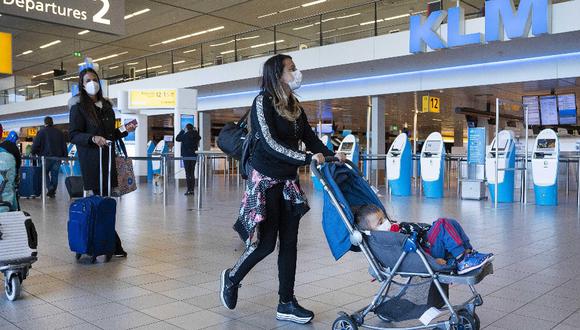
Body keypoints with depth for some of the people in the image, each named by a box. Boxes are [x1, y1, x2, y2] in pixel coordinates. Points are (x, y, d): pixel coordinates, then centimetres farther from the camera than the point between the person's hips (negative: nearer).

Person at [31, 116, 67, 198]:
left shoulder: (41, 132, -2)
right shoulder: (59, 132, 11)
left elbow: (35, 145, -6)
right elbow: (64, 146, 12)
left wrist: (33, 153, 11)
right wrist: (65, 157, 16)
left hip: (46, 157, -3)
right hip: (57, 157, 3)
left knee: (45, 173, 10)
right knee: (54, 174, 8)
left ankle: (50, 187, -9)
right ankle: (53, 191, 7)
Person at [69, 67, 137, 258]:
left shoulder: (106, 106, 17)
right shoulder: (78, 108, -1)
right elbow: (73, 135, -7)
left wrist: (124, 130, 7)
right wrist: (92, 138, -22)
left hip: (107, 157, 6)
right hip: (91, 160, -6)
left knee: (101, 199, 6)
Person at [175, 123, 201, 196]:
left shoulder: (185, 135, -11)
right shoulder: (196, 135, 1)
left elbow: (177, 138, 4)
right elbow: (199, 138, 25)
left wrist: (182, 131, 10)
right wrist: (195, 131, 19)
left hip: (186, 156, -4)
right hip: (194, 156, 4)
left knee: (188, 173, -2)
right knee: (192, 173, 10)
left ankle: (189, 190, -4)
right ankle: (192, 190, 11)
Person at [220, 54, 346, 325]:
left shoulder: (295, 106, 9)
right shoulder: (263, 101, -11)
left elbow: (310, 138, 7)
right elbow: (270, 144, -21)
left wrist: (331, 155, -11)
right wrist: (307, 158, -27)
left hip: (288, 181, 7)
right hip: (264, 181, -7)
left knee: (289, 242, 5)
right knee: (265, 242, -3)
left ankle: (286, 304, 14)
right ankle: (232, 278, 25)